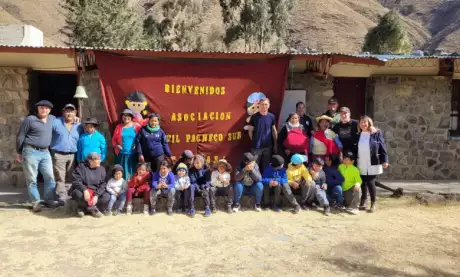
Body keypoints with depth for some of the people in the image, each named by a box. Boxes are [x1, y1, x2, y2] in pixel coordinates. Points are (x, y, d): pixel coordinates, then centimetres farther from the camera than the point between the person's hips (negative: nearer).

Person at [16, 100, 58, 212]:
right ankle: (36, 202, 7)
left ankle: (49, 199, 12)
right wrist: (19, 153, 3)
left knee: (50, 177, 2)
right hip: (31, 152, -5)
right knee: (32, 179, 1)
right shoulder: (30, 119, -5)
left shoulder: (52, 119, 10)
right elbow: (20, 137, 0)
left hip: (45, 153, 5)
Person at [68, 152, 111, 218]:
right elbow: (76, 181, -16)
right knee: (78, 194, -37)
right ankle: (93, 208, -14)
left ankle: (83, 208, -8)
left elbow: (103, 184, -4)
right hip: (82, 190, -3)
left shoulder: (101, 169, 1)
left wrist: (96, 195, -19)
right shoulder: (81, 166, -9)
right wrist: (84, 190, -32)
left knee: (107, 197, -23)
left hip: (96, 192, 3)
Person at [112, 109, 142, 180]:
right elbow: (114, 139, 15)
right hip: (121, 154, 2)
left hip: (133, 154, -2)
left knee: (132, 172, 2)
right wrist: (116, 145, -3)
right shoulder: (119, 127, 10)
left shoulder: (137, 126, 1)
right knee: (122, 173, 4)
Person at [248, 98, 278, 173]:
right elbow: (250, 131, 2)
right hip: (256, 146, -2)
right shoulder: (254, 117, -5)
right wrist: (254, 141, 1)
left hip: (268, 146, 2)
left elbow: (274, 131, 8)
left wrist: (275, 144, 8)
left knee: (266, 166, 12)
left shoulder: (271, 116, 1)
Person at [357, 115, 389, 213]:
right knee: (363, 184, 9)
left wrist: (384, 160, -11)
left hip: (373, 164, -3)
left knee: (371, 183, -5)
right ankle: (364, 201, 24)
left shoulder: (377, 133, -4)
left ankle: (373, 203, 10)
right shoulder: (358, 135, 6)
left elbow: (382, 147, -5)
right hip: (361, 165, 4)